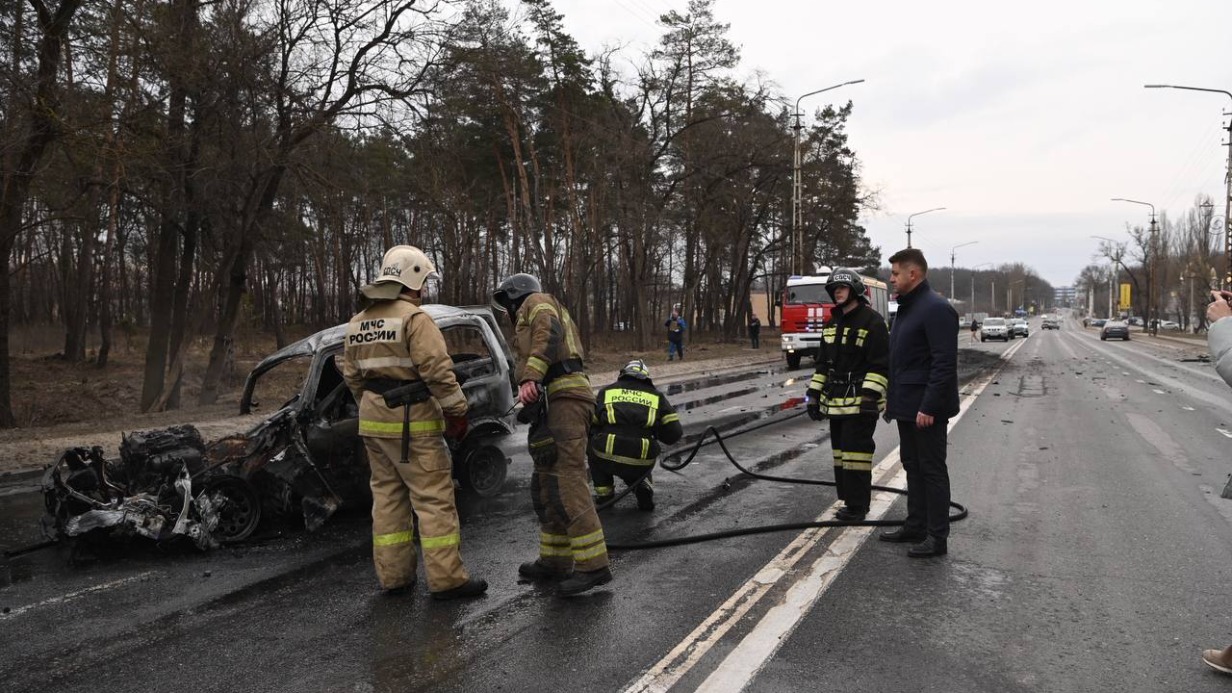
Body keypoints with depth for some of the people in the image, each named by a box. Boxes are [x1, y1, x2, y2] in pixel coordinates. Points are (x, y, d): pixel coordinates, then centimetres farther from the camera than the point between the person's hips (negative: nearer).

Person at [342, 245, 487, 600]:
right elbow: (437, 370, -20)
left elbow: (352, 375, 17)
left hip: (373, 421, 8)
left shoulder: (358, 322, 13)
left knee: (387, 495, 14)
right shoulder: (414, 318, -13)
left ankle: (393, 575, 19)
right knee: (433, 497, -4)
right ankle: (446, 579, -2)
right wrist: (457, 411, -13)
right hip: (412, 421, -8)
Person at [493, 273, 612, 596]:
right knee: (546, 486, 13)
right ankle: (555, 560, 20)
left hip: (563, 398, -10)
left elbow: (549, 333, -16)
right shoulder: (530, 324, 35)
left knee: (567, 484, -14)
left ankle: (593, 565, -14)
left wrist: (530, 377, -28)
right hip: (555, 402, 10)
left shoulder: (536, 302, 6)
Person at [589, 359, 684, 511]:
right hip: (642, 464, 2)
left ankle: (604, 493, 22)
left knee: (592, 447, 33)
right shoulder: (657, 396, 15)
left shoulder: (606, 391, 14)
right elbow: (674, 432, 10)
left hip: (608, 459, -1)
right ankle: (643, 486, 6)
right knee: (634, 471, 37)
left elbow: (589, 426, 15)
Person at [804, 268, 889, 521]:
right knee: (840, 451, 11)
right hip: (835, 402, 8)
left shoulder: (872, 321, -9)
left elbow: (880, 364, -13)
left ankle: (857, 506, 1)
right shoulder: (832, 324, 15)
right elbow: (823, 362, 19)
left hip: (859, 402, -8)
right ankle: (848, 498, 21)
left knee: (856, 451, -7)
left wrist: (871, 395, -20)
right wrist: (815, 394, 15)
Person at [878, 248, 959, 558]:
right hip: (906, 405, 10)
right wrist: (892, 395, 18)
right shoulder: (907, 307, 14)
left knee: (932, 470, -1)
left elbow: (944, 364, -22)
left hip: (926, 409, -10)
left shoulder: (936, 309, -17)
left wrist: (929, 406, -24)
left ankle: (937, 537, 7)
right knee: (912, 466, 16)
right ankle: (915, 526, 27)